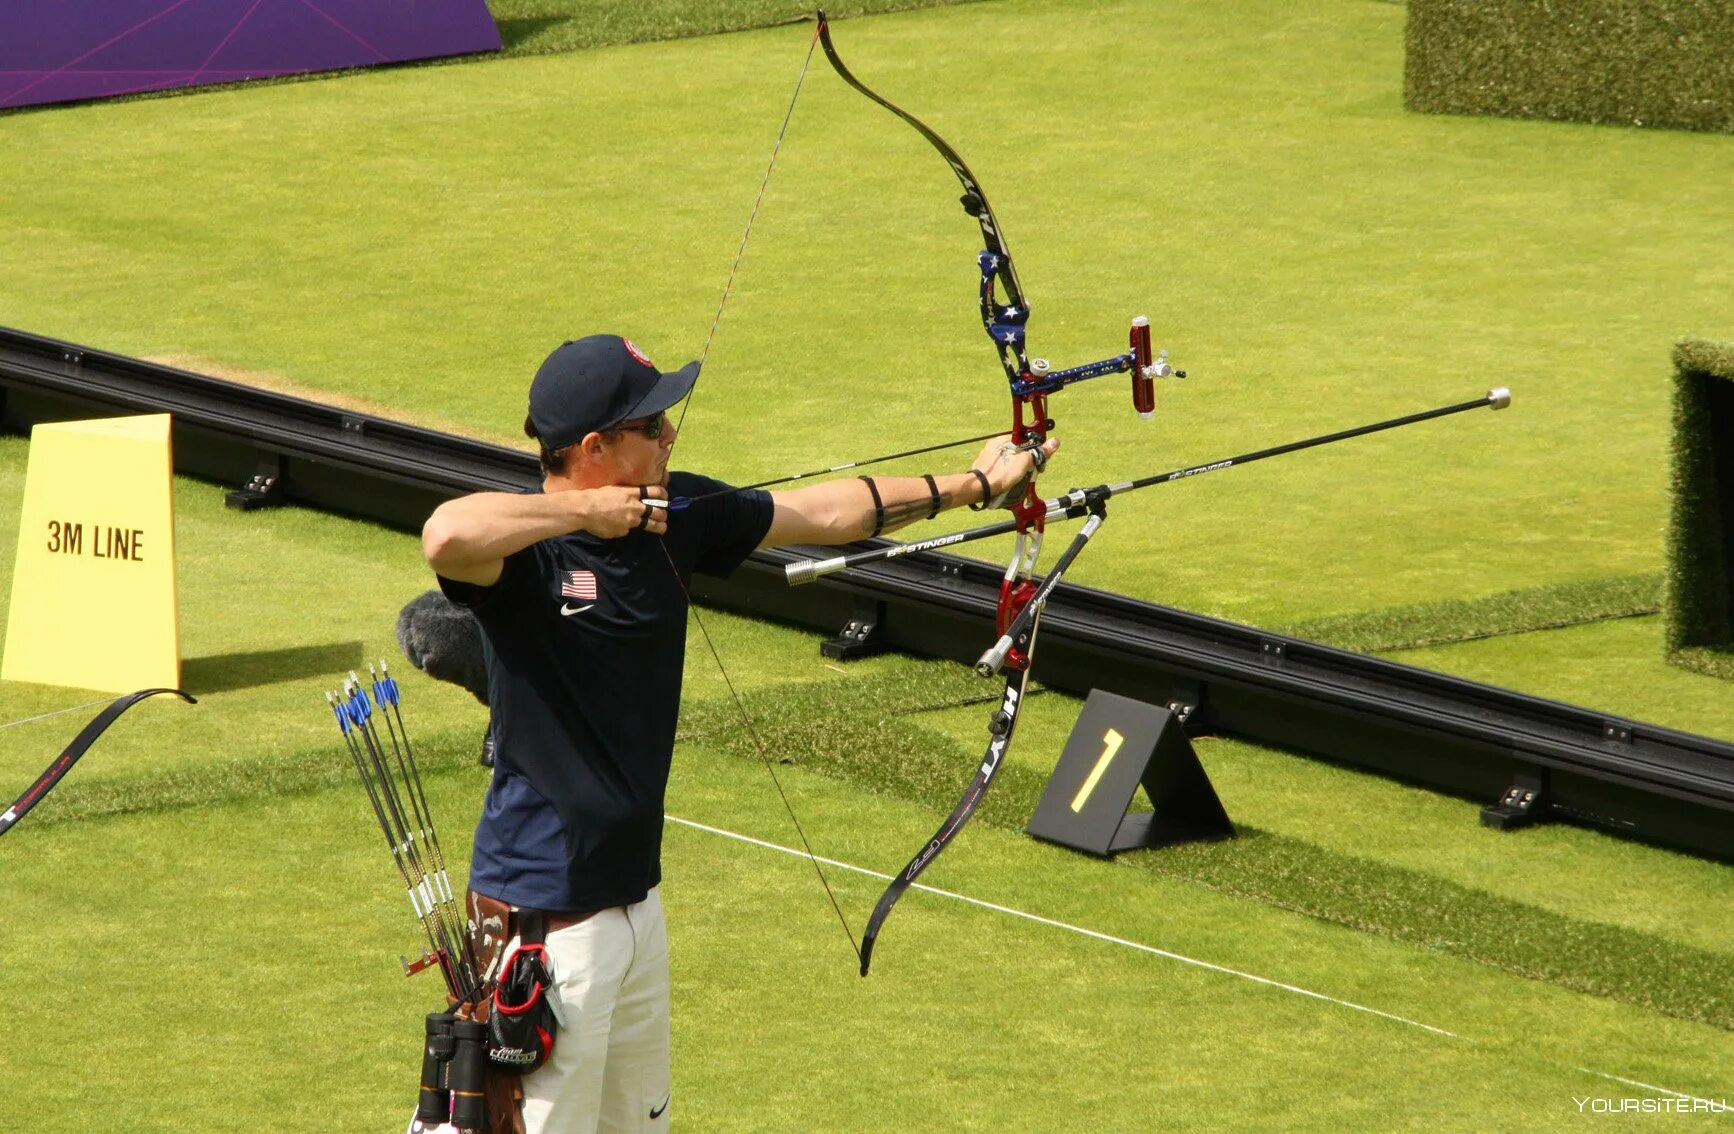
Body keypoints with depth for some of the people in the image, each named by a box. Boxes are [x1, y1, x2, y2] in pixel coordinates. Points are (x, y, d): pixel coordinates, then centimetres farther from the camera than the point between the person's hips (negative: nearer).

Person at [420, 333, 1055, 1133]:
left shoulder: (675, 516, 4)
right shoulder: (525, 552, -20)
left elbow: (825, 512, 16)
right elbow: (446, 537, -44)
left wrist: (971, 486, 23)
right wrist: (583, 510, -30)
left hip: (635, 899, 9)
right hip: (544, 920, -9)